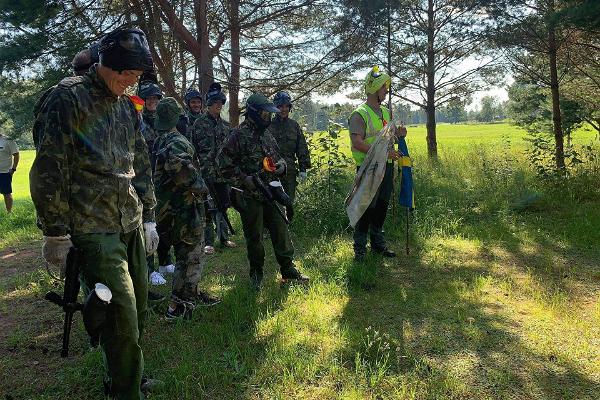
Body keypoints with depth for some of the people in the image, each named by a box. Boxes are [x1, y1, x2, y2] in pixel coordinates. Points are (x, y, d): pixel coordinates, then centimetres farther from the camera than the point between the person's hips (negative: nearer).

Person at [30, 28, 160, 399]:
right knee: (122, 316, -10)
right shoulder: (69, 97, -8)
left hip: (132, 226, 7)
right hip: (93, 229, -7)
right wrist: (55, 233, -11)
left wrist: (149, 217, 18)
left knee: (139, 309, 12)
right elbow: (49, 169, -11)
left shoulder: (127, 107, 14)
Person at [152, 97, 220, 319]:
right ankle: (176, 306, 5)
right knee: (192, 256, 3)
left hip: (167, 208, 9)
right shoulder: (177, 142, -19)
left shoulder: (156, 142, 9)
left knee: (184, 253, 22)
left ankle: (193, 294, 36)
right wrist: (200, 187, -24)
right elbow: (181, 167, -38)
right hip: (185, 208, -9)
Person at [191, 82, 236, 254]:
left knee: (223, 206, 13)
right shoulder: (199, 123, -5)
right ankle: (208, 242, 7)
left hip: (223, 173, 6)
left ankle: (224, 237, 25)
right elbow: (193, 149, -8)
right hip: (206, 173, -5)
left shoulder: (225, 124, 12)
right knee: (208, 208, -1)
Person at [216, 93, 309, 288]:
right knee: (254, 236, 4)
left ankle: (288, 270, 18)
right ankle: (256, 272, 21)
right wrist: (245, 180, -18)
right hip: (249, 196, -6)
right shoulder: (239, 135, -11)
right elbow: (224, 164, -14)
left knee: (281, 230, 7)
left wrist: (280, 165, 2)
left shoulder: (266, 135, 12)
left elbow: (277, 157, 25)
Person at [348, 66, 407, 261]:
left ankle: (378, 242, 28)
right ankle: (360, 247, 6)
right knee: (366, 207, -4)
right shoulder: (359, 114, -10)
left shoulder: (386, 112, 16)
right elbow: (358, 142, -20)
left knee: (382, 205, 14)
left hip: (386, 166, 8)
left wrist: (397, 133, 4)